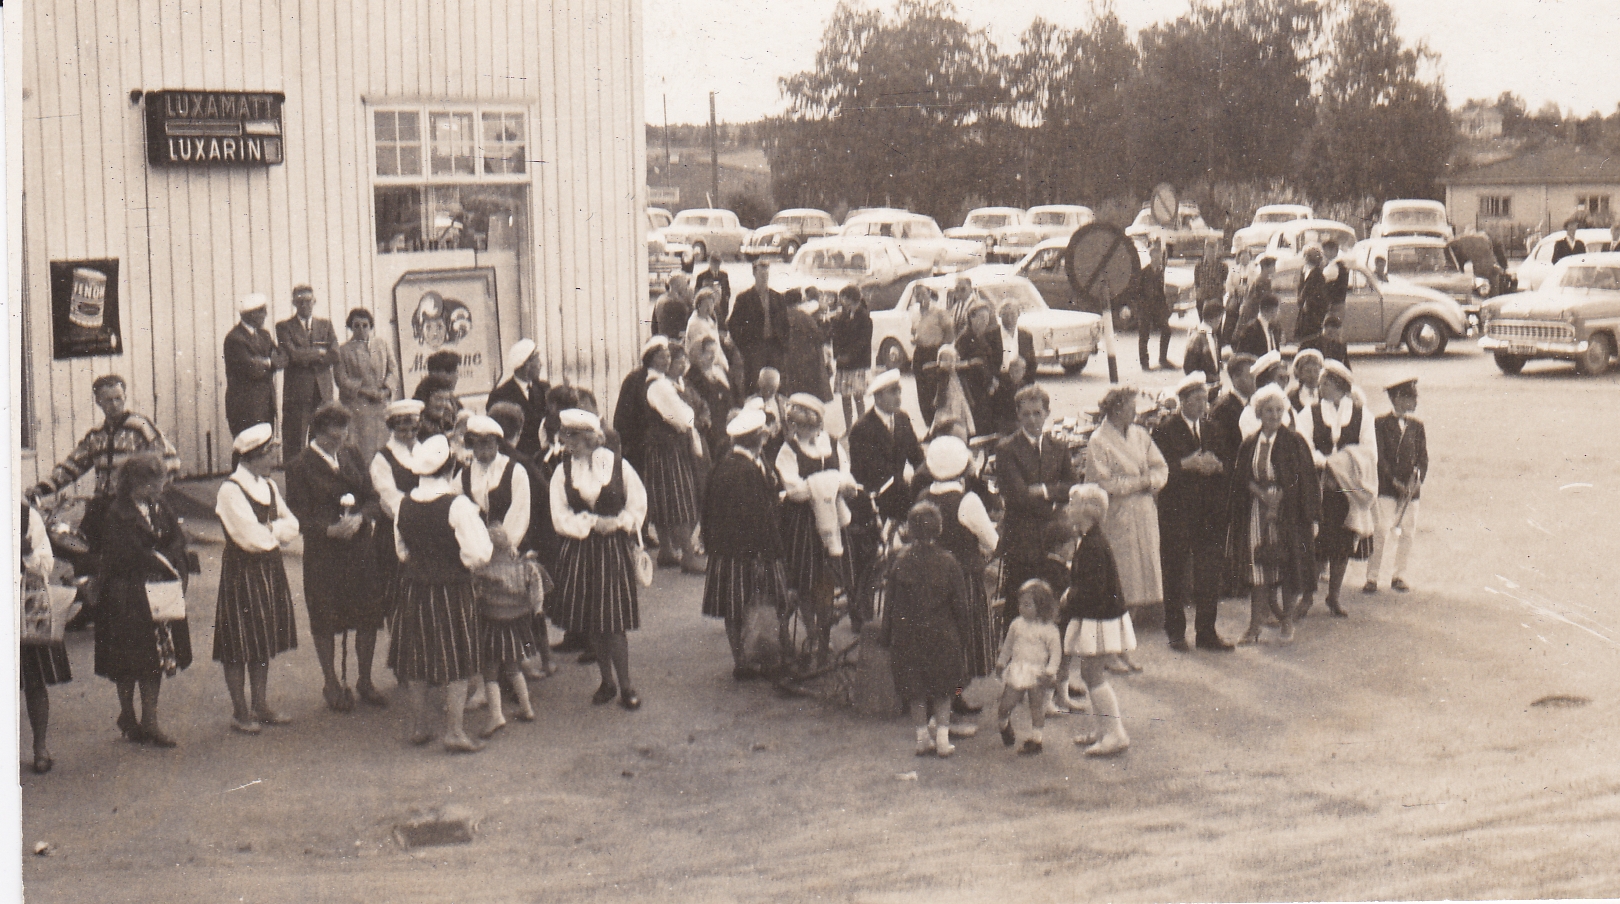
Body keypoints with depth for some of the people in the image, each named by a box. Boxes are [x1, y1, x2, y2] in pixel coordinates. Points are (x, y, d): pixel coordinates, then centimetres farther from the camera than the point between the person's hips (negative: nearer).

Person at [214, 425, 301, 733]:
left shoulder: (268, 486, 11)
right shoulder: (230, 491, -16)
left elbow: (292, 525, 6)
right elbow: (253, 537, -21)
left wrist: (269, 530, -12)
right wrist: (277, 532, -3)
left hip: (270, 569, 8)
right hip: (241, 572, -8)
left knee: (264, 641, 13)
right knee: (239, 645, 0)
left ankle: (260, 705, 22)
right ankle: (240, 711, 9)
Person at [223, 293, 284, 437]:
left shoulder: (264, 334, 16)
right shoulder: (234, 338, -13)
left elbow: (282, 358, 9)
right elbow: (251, 368, -20)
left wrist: (264, 364, -11)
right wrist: (269, 363, -2)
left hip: (266, 402, 8)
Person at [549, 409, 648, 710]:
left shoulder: (618, 465, -4)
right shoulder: (563, 472, 0)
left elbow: (637, 504, 4)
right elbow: (561, 518, -1)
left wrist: (618, 522, -12)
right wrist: (592, 522, -13)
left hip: (613, 548, -3)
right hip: (578, 551, 3)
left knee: (614, 621, -5)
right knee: (589, 621, 7)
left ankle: (625, 685, 6)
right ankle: (607, 681, 22)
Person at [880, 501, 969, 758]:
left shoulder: (900, 562, -8)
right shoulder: (948, 563, -9)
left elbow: (890, 604, -3)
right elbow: (960, 604, -4)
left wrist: (887, 636, 7)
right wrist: (959, 632, 11)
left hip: (909, 636, 0)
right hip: (942, 634, 0)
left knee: (916, 691, 11)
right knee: (943, 690, 12)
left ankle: (923, 737, 14)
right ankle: (942, 737, 7)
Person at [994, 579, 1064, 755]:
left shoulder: (1049, 630, -9)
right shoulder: (1016, 625, 4)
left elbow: (1056, 652, -6)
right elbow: (1008, 645, 19)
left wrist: (1050, 671, -15)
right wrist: (1001, 661, 18)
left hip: (1038, 675, -3)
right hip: (1016, 672, 3)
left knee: (1037, 708, 5)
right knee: (1005, 704, 0)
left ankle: (1035, 739, 16)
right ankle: (1004, 725, 30)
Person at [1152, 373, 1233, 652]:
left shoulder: (1211, 428, 14)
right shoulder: (1165, 430, -3)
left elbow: (1226, 467, 13)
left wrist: (1217, 466, -8)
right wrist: (1187, 465, -22)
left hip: (1209, 513, 4)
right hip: (1176, 511, -4)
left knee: (1209, 573, 3)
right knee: (1175, 574, 3)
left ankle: (1206, 632, 12)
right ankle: (1176, 633, 13)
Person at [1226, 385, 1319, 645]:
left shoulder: (1294, 443, -4)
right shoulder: (1249, 445, 6)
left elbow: (1307, 481, -4)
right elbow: (1241, 481, 9)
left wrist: (1312, 518, -8)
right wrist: (1261, 493, -8)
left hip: (1287, 514, -3)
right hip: (1257, 514, 3)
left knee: (1287, 565, 3)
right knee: (1258, 570, 2)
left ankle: (1287, 620, 19)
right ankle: (1255, 626, 8)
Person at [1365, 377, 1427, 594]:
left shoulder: (1416, 426, 10)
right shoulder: (1381, 423, -3)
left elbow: (1423, 456, 9)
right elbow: (1379, 456, -7)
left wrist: (1419, 479, -8)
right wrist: (1394, 481, -14)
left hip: (1411, 488, 4)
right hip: (1386, 487, -4)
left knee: (1407, 532, 5)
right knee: (1381, 531, -8)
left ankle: (1399, 576, 16)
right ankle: (1372, 577, -3)